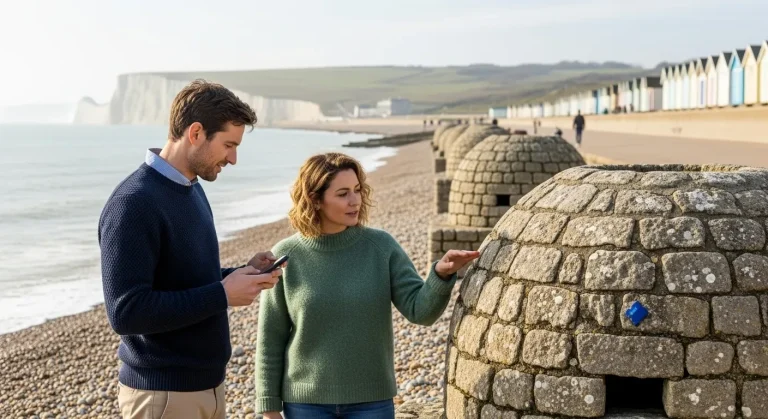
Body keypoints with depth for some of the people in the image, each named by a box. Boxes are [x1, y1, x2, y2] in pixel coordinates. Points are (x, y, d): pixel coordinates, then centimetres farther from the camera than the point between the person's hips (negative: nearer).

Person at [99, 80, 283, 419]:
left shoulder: (192, 189, 8)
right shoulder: (133, 204, -20)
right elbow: (126, 311, -25)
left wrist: (242, 275, 0)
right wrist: (223, 295, -22)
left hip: (208, 383, 9)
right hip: (163, 392, -9)